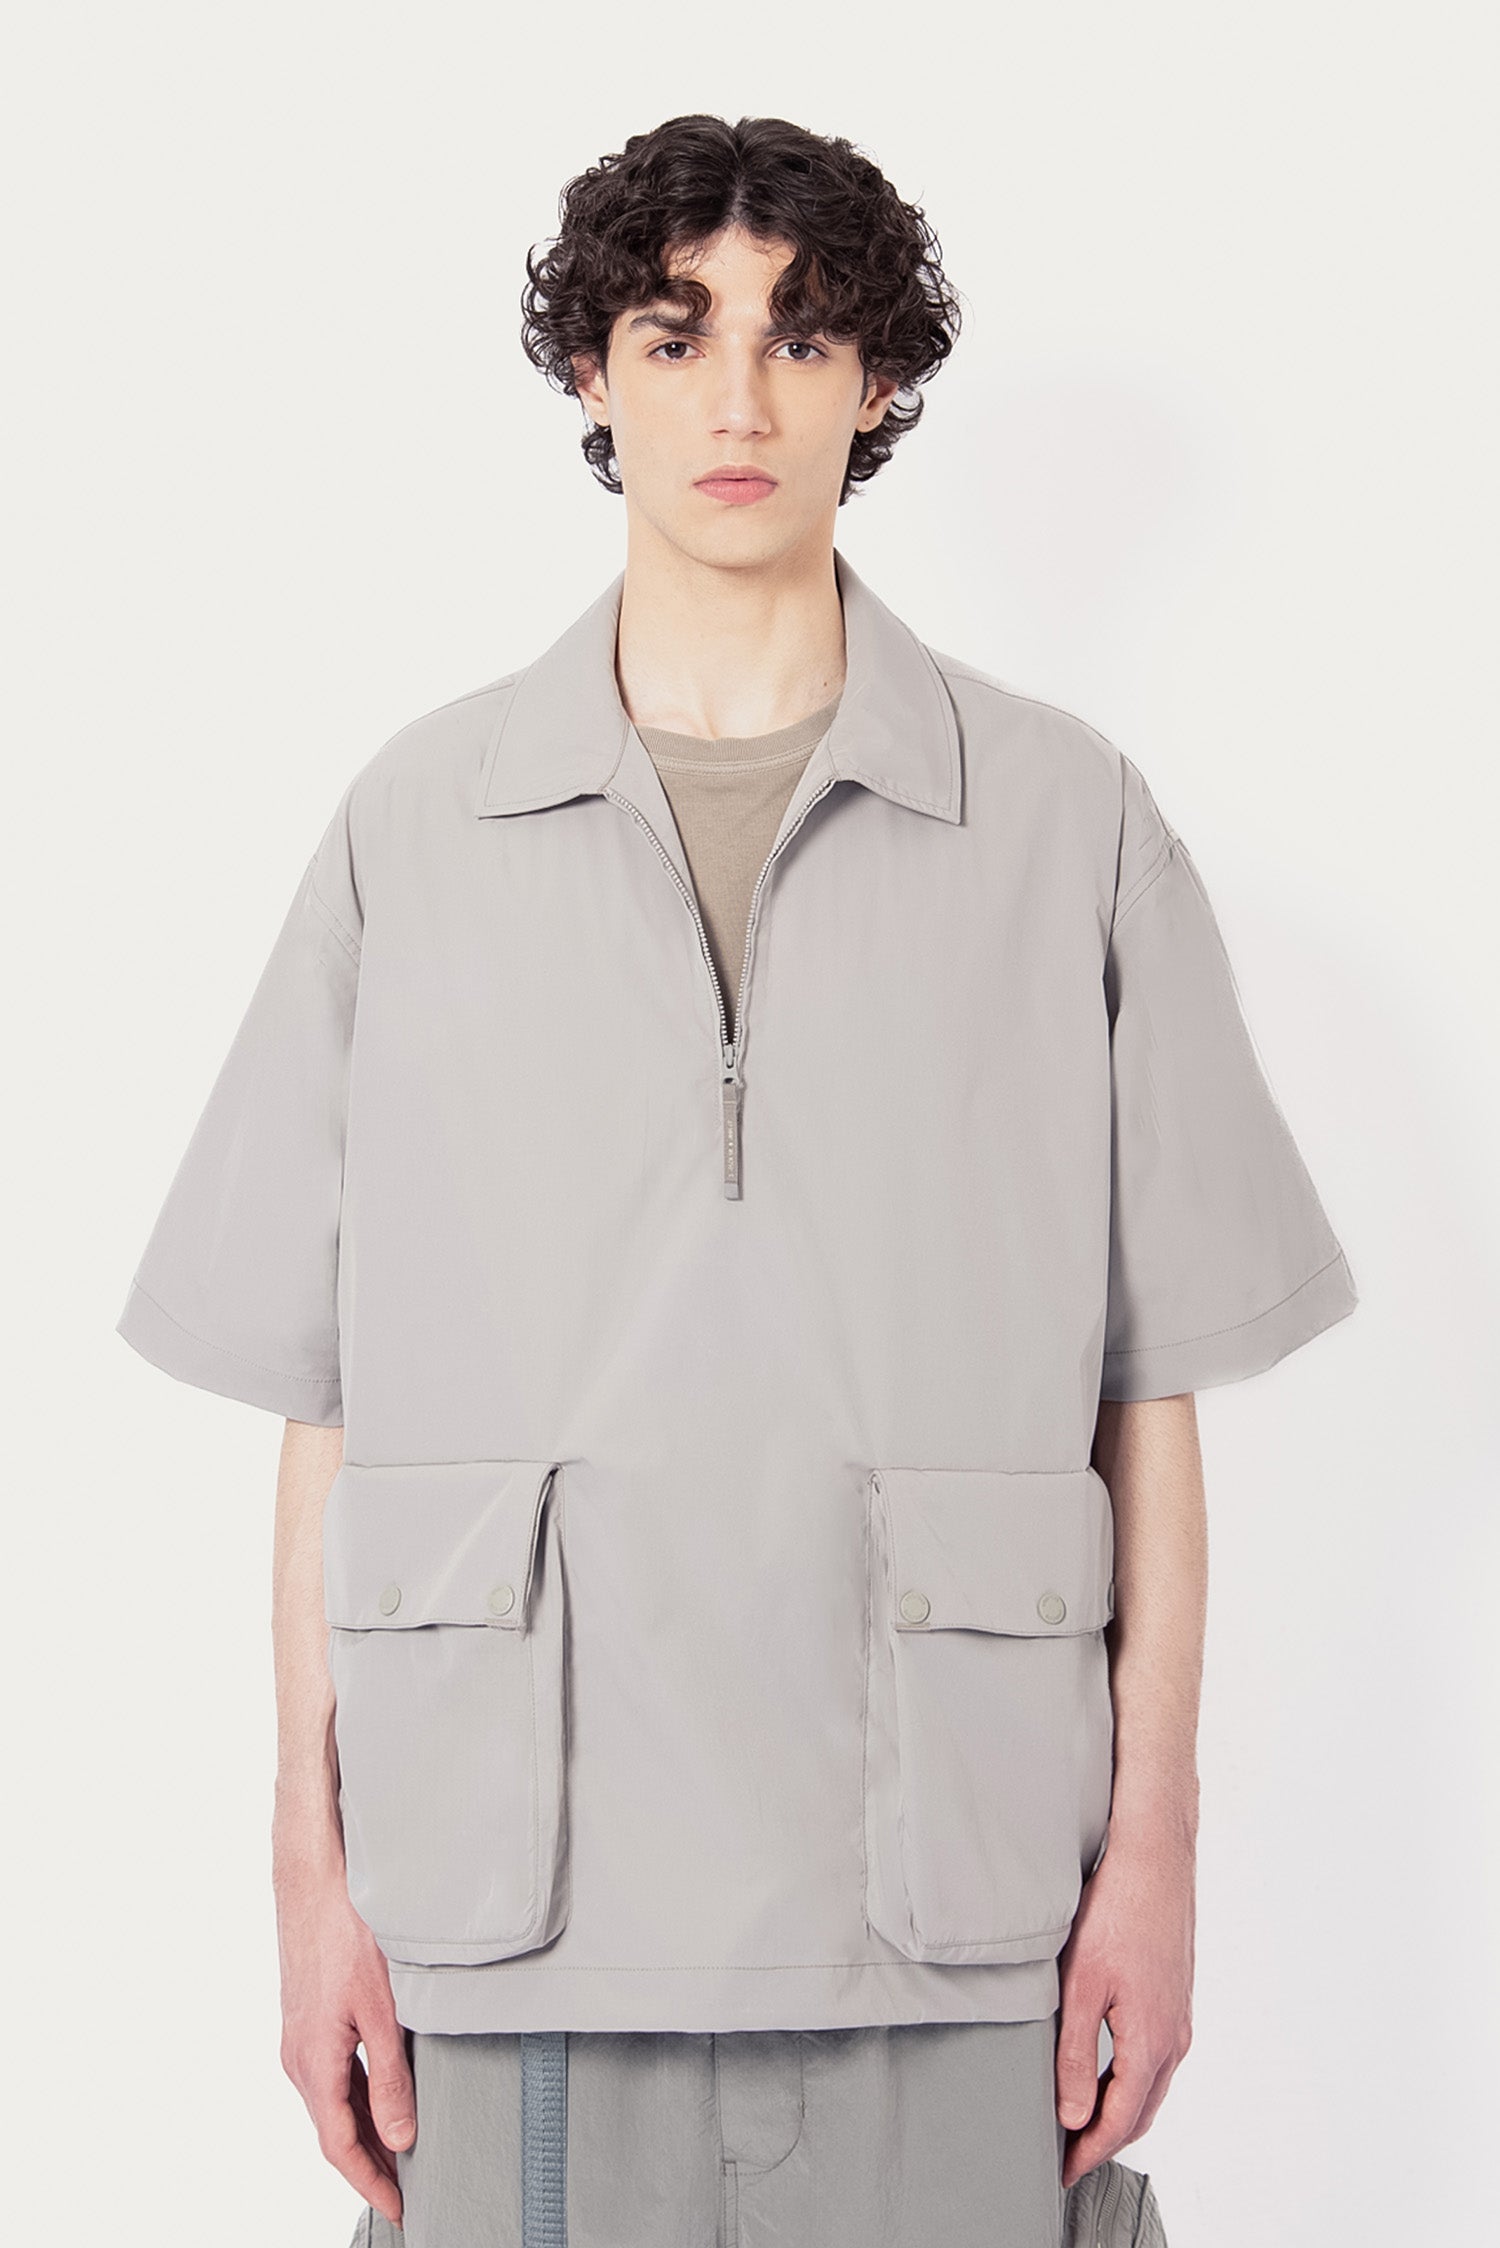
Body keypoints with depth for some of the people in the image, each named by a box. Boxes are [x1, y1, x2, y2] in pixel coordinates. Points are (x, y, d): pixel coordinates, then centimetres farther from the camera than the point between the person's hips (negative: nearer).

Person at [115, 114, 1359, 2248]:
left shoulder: (1067, 821, 4)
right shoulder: (421, 823, 6)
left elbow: (1149, 1390, 5)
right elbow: (324, 1398, 5)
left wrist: (1153, 1843, 1)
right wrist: (315, 1862, 2)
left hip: (942, 1908, 0)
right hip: (516, 1897, 1)